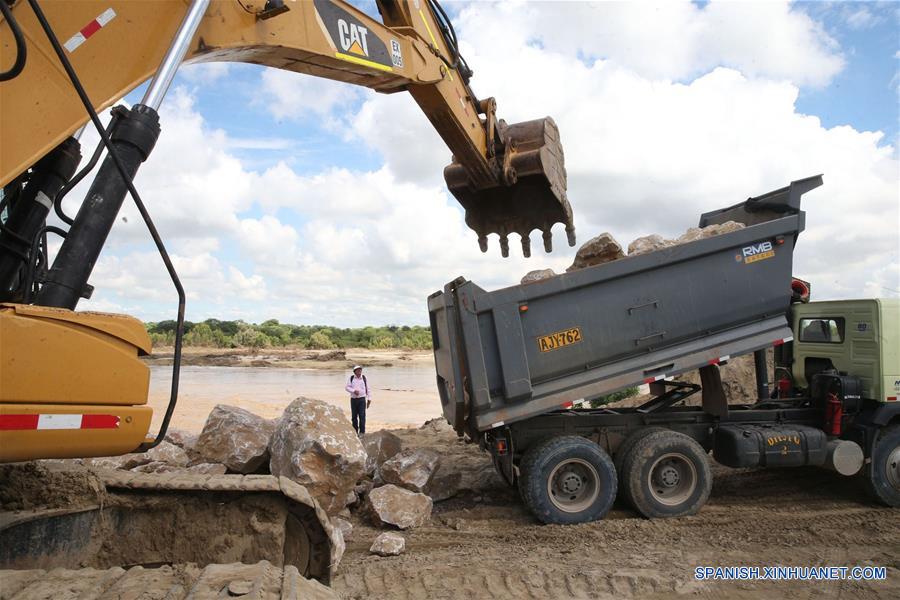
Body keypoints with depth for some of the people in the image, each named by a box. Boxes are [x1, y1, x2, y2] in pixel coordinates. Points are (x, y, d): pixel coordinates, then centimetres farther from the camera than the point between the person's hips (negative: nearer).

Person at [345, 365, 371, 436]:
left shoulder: (364, 378, 6)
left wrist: (369, 399, 7)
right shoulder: (351, 378, 5)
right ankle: (355, 432, 16)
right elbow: (347, 387, 0)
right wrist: (354, 391, -16)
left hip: (362, 399, -1)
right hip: (353, 399, 1)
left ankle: (361, 432, -4)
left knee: (362, 416, -8)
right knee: (354, 416, 5)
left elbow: (367, 389, 10)